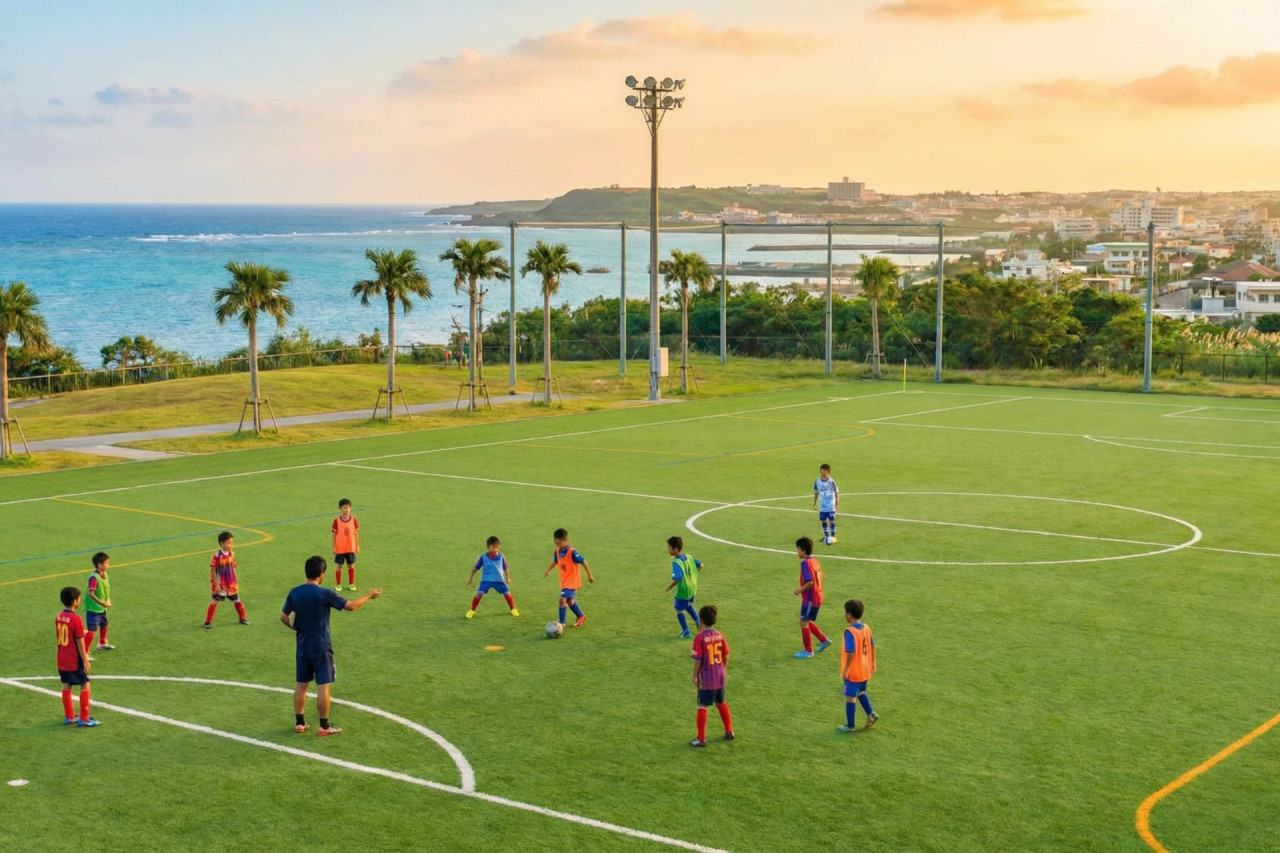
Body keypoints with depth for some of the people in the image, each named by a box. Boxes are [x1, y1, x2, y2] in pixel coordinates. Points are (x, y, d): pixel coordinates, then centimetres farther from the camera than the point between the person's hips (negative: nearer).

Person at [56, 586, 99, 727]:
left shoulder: (59, 617, 4)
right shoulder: (76, 618, -19)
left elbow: (59, 637, 12)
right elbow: (80, 641, -17)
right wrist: (85, 660, -10)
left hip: (62, 660, 7)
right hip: (75, 660, -7)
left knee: (66, 685, 14)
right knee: (85, 685, 1)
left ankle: (69, 717, 21)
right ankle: (84, 719, 1)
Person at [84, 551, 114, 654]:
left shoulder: (104, 574, 1)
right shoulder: (94, 577, -28)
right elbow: (91, 593, -32)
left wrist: (108, 600, 7)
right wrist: (101, 603, -34)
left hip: (102, 608, 10)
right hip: (93, 609, -10)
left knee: (104, 625, 29)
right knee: (91, 630, -10)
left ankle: (102, 644, 53)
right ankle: (84, 653, -6)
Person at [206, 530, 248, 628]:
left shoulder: (231, 554, 1)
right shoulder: (217, 556, -20)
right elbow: (212, 570, -17)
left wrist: (236, 582, 14)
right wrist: (216, 584, -18)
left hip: (231, 584, 6)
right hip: (220, 585, -6)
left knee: (237, 601, 15)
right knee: (215, 602, -4)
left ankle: (243, 618, 30)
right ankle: (208, 621, 4)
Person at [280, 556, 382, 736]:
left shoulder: (294, 592, -1)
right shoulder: (324, 594, -16)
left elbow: (284, 617, 5)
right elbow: (350, 606, -10)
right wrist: (369, 597, 4)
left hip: (302, 647, 6)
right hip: (321, 647, -5)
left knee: (301, 684, 14)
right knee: (323, 686, 0)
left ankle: (299, 723, 18)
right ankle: (324, 726, 4)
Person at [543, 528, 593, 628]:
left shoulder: (572, 552, -24)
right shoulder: (557, 552, -3)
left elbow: (583, 562, -16)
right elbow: (555, 562, 18)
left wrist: (589, 575, -10)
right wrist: (548, 570, 8)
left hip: (572, 580, -8)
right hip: (564, 580, 8)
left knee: (563, 599, -18)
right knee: (569, 601, 20)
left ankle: (561, 623, -11)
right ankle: (581, 616, 42)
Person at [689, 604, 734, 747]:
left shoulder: (700, 638, -17)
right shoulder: (719, 635, 0)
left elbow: (698, 659, -16)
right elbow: (726, 656, 7)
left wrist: (695, 676, -6)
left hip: (706, 679, -6)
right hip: (719, 677, 6)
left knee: (702, 707, 2)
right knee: (721, 703, 22)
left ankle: (701, 739, 4)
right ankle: (729, 731, 32)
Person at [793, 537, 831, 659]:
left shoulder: (805, 563, -20)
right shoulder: (814, 561, 8)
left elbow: (810, 582, -27)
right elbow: (819, 576, 16)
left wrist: (799, 591, -14)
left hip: (810, 598, -9)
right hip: (817, 596, 9)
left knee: (804, 622, 1)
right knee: (807, 621, 21)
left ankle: (808, 651, 8)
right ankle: (824, 640, 27)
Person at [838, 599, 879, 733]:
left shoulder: (850, 631, -23)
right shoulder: (866, 628, 2)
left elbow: (851, 652, -26)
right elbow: (872, 646, 10)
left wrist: (845, 670, -19)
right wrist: (872, 663, 21)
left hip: (853, 672, -8)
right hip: (865, 670, 8)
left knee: (850, 697, 4)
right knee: (861, 692, 28)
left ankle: (850, 726, 13)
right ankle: (870, 714, 20)